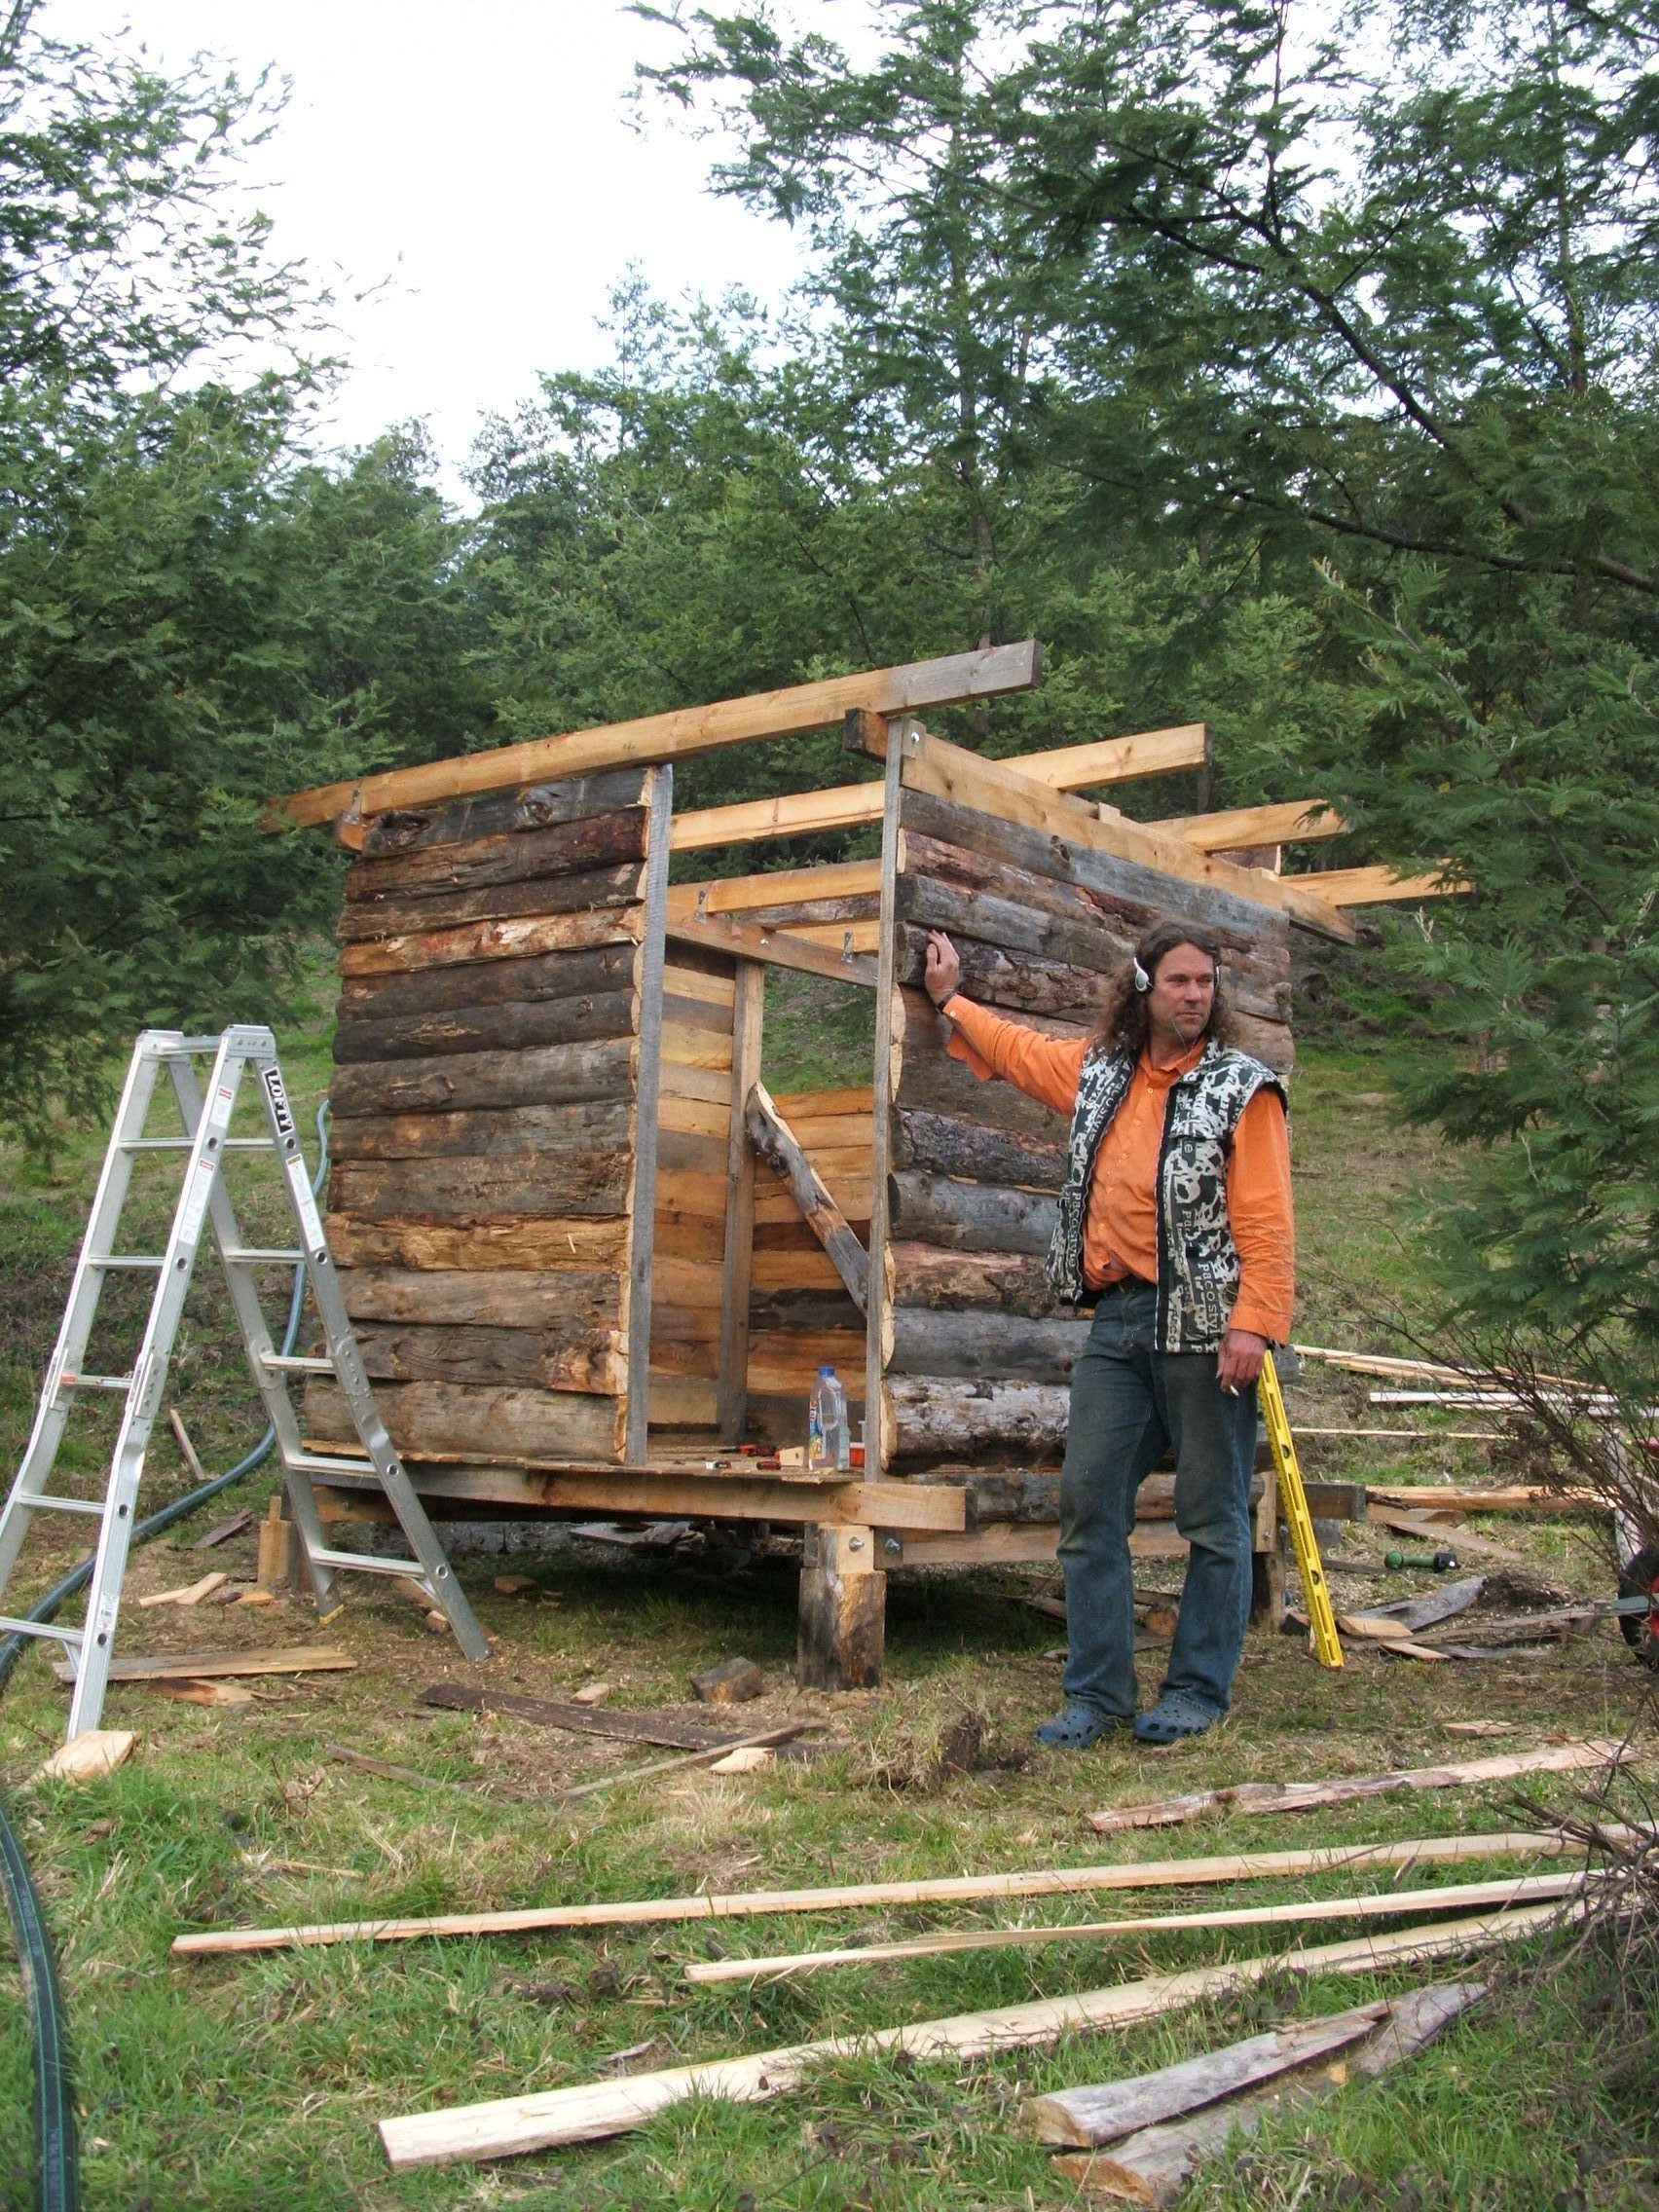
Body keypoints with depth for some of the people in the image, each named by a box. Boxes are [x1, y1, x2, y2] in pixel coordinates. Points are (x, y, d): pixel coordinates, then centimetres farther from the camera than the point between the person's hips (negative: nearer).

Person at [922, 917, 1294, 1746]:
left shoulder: (1242, 1087, -3)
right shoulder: (1099, 1071, 13)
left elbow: (1266, 1221, -10)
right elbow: (1016, 1049, 33)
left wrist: (1253, 1324, -19)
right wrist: (950, 999, 40)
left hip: (1203, 1326, -5)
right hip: (1115, 1319, 6)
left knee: (1212, 1518, 2)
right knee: (1089, 1505, 5)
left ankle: (1198, 1691, 14)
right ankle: (1097, 1693, 14)